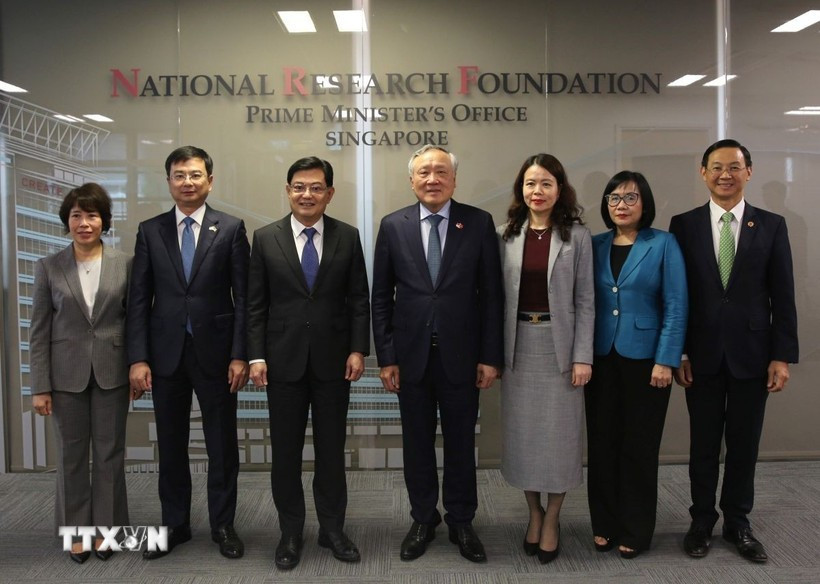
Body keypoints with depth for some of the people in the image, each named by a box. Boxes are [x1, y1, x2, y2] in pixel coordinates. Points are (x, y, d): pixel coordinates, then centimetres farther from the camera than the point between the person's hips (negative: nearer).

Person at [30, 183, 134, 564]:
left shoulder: (124, 264, -1)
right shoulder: (49, 267, -1)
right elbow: (39, 330, -1)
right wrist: (40, 386, -4)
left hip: (112, 372, 0)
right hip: (67, 374, 0)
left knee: (110, 453, 8)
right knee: (71, 454, 10)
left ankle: (105, 526, 24)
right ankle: (76, 528, 26)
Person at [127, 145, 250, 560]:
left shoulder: (231, 228, -1)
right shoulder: (150, 231, 5)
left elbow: (242, 296, -3)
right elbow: (139, 298, 2)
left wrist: (240, 354, -9)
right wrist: (137, 357, -4)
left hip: (214, 351, -2)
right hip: (166, 352, 2)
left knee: (222, 444, 8)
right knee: (171, 445, 12)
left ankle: (223, 524, 23)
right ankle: (174, 524, 28)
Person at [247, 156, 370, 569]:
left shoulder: (348, 237, 2)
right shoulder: (265, 238, 1)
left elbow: (359, 300, 3)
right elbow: (255, 304, 1)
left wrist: (358, 349, -5)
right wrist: (256, 356, -5)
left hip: (333, 360, 0)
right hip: (284, 360, 0)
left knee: (331, 449, 10)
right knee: (286, 451, 8)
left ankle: (332, 528, 26)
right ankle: (290, 533, 24)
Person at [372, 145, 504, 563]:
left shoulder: (479, 223, -2)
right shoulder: (393, 226, 1)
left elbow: (492, 294, -2)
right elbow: (381, 297, 2)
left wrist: (491, 356, -6)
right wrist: (385, 356, -2)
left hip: (460, 354, -1)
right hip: (411, 355, 1)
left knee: (460, 442, 11)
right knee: (417, 443, 13)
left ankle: (461, 521, 29)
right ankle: (423, 520, 30)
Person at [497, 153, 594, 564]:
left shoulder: (577, 236, -2)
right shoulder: (506, 235, 3)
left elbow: (585, 301, -3)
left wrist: (583, 356, -9)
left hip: (559, 346, -2)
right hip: (518, 347, 2)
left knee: (558, 434, 5)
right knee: (522, 433, 9)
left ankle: (552, 520, 21)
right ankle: (533, 513, 27)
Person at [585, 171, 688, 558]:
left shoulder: (663, 244, -4)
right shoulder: (595, 245, 6)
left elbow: (676, 306, -7)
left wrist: (666, 360, -13)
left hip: (644, 358, -3)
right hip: (601, 358, 3)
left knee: (639, 445, 6)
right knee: (601, 443, 9)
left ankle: (635, 530, 21)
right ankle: (604, 524, 24)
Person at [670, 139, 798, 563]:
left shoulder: (771, 226, 2)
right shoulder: (684, 225, 0)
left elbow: (783, 297, 1)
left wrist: (782, 355, -4)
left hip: (752, 354, 1)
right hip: (702, 354, 0)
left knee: (744, 444, 10)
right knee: (704, 444, 10)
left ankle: (737, 523, 26)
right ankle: (701, 521, 25)